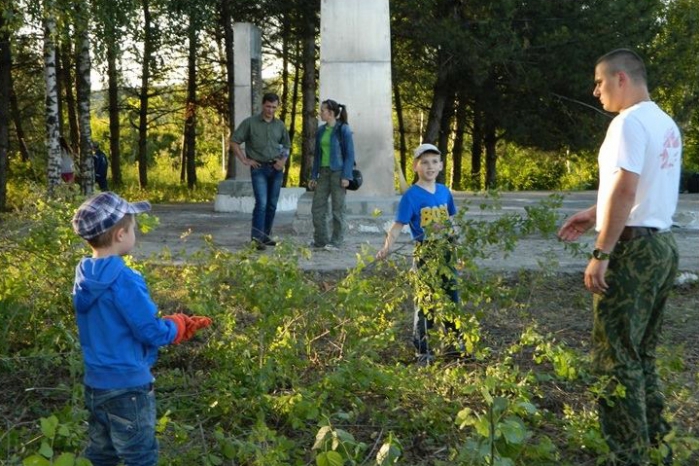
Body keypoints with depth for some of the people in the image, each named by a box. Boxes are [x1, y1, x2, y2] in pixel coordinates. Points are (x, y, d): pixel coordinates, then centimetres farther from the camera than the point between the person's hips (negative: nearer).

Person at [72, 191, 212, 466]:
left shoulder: (85, 276, 1)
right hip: (126, 386, -8)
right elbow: (151, 332, -21)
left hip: (95, 383, 8)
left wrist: (176, 327, 7)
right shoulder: (123, 280, -24)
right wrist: (178, 326, 1)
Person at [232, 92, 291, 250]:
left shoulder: (280, 125, 9)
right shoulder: (250, 123, -3)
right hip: (259, 168, -4)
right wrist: (245, 160, -5)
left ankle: (266, 236, 19)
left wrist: (283, 160, 5)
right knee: (262, 203, -14)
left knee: (272, 204, 8)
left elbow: (287, 145, 22)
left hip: (276, 169, 5)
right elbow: (235, 142, 0)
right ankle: (257, 238, -12)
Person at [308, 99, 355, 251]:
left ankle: (336, 242, 9)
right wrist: (313, 176, 11)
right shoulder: (321, 131, 10)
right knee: (317, 207, 5)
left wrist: (346, 176, -15)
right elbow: (317, 154, 15)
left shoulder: (343, 130, -7)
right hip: (323, 172, 6)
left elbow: (350, 154, -9)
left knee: (337, 209, 1)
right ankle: (320, 240, 15)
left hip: (338, 172, -6)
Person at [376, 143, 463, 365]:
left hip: (446, 251, 6)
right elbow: (398, 225, -17)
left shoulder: (444, 192, 7)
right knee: (425, 302, -1)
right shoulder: (411, 195, -10)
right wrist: (387, 247, -31)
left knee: (451, 297, 15)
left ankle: (454, 343, 30)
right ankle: (422, 351, 10)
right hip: (425, 254, -6)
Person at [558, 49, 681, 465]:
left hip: (632, 248, -10)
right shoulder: (666, 124, 16)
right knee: (642, 356, 15)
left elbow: (625, 189, -22)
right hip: (662, 246, 10)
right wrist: (596, 214, 26)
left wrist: (601, 254, -22)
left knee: (617, 358, -5)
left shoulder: (629, 121, -13)